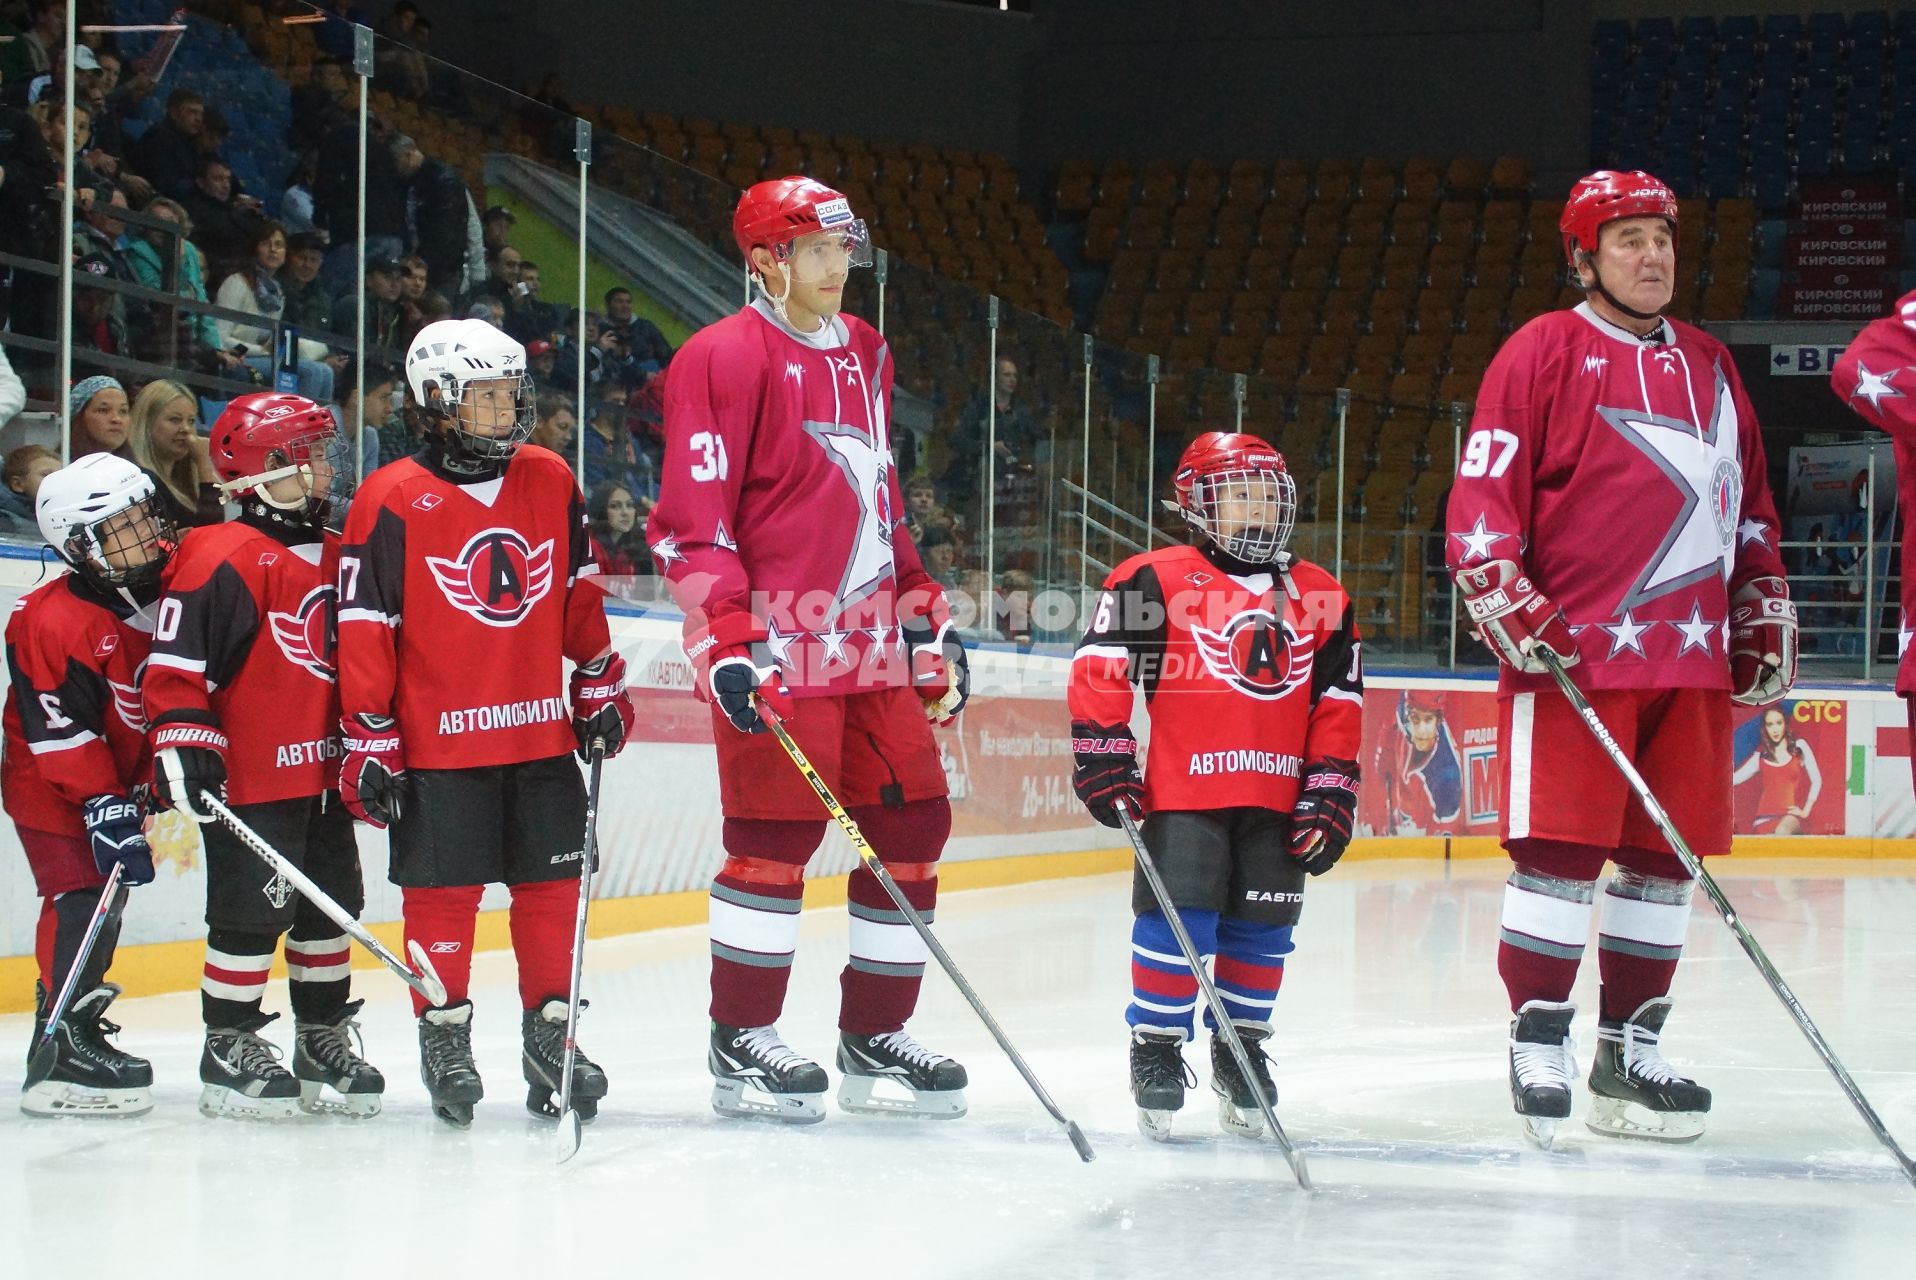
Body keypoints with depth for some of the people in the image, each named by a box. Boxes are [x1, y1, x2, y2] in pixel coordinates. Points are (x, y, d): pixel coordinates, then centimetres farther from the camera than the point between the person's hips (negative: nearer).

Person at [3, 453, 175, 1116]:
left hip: (118, 784, 8)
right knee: (80, 904, -15)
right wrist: (103, 805, -27)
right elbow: (60, 729, -26)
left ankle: (76, 1028, 28)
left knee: (104, 909, 14)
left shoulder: (164, 596, -3)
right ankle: (66, 1060, -14)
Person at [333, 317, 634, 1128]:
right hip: (438, 742, -5)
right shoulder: (393, 501, -9)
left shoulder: (551, 482, 7)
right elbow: (364, 629, -8)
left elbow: (579, 594, 18)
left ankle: (550, 1032, 17)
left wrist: (601, 689, 17)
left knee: (553, 884, 7)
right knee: (443, 893, 1)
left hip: (542, 732, 5)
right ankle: (444, 1038, 13)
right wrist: (368, 744, -9)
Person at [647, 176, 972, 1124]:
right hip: (776, 645, -8)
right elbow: (691, 520, -12)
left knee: (912, 821, 7)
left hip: (869, 645, 8)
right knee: (777, 833, -6)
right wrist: (726, 641, -20)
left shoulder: (863, 354, 18)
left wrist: (927, 620, 23)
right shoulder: (724, 358, -8)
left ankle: (874, 1035, 18)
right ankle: (740, 1043, 6)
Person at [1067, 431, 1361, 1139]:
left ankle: (1241, 1053, 24)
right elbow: (1099, 664, -4)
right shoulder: (1155, 581, -3)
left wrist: (1331, 792, 8)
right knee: (1179, 919, -10)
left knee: (1262, 932, 8)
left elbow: (1339, 703, 13)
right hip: (1184, 791, -4)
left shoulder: (1321, 599, 11)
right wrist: (1103, 754, -9)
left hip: (1278, 801, 4)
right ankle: (1156, 1052, 4)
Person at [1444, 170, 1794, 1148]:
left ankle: (1630, 1051, 14)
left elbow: (1750, 507, 25)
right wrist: (1512, 611, -14)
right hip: (1570, 652, -6)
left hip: (1691, 657, 6)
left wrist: (1765, 625, 20)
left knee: (1663, 855, 6)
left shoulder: (1709, 367, 19)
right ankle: (1538, 1047, -1)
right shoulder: (1543, 352, -1)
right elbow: (1481, 492, -5)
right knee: (1562, 848, -8)